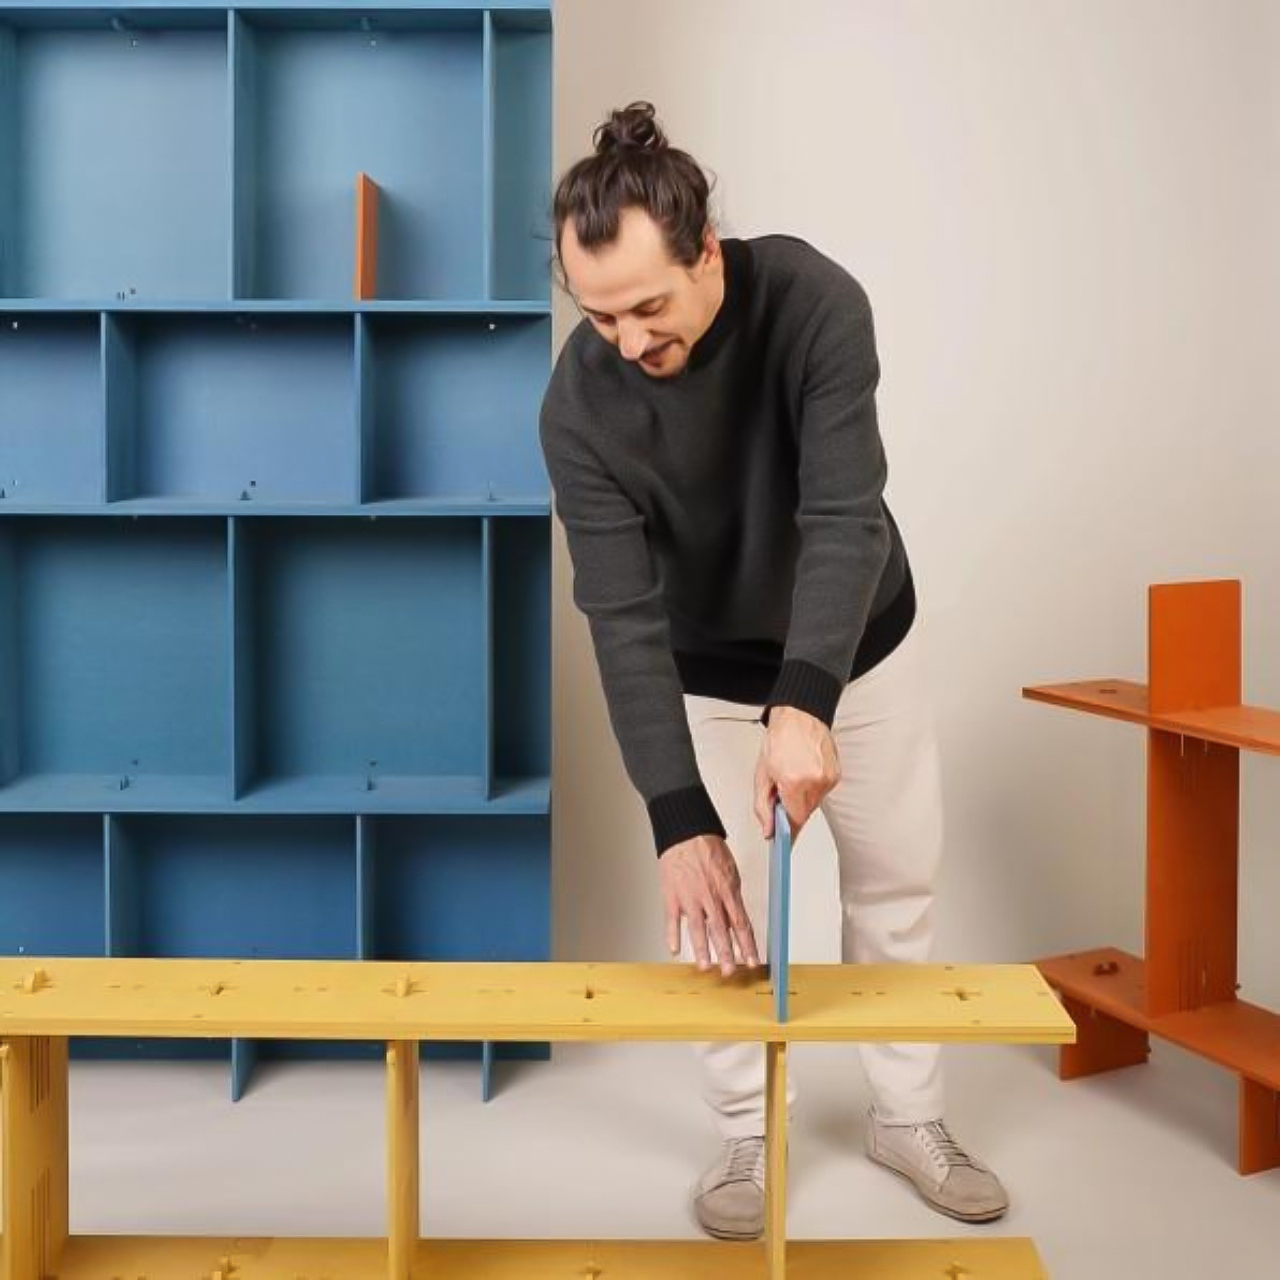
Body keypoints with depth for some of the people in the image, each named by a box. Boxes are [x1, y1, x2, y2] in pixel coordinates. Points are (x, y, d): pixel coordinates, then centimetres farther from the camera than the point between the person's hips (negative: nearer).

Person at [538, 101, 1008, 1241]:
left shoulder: (813, 302, -29)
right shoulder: (579, 403, -27)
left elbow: (845, 518, -37)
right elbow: (624, 615, -29)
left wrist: (806, 702, -51)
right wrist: (679, 820, -36)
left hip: (860, 647, 1)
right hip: (710, 676, 0)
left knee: (897, 883, 12)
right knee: (721, 907, 2)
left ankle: (908, 1114, 32)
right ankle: (750, 1133, 25)